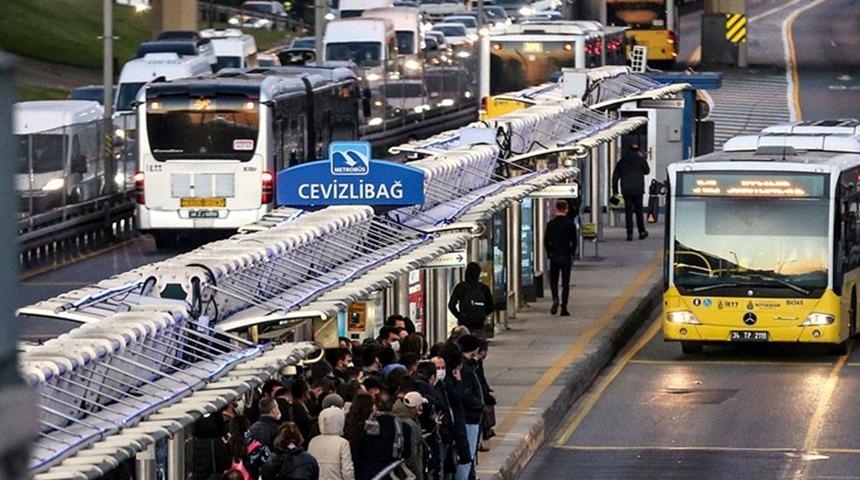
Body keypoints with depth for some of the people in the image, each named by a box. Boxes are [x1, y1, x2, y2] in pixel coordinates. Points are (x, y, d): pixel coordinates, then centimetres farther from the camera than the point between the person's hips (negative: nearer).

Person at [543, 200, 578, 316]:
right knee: (565, 283, 5)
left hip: (554, 257, 1)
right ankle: (564, 308, 2)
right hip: (566, 257, -1)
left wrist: (549, 253, 12)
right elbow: (574, 242, -3)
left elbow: (546, 241, 0)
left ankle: (555, 299, -13)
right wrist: (571, 254, 10)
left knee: (553, 281, 13)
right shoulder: (570, 224, -6)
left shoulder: (550, 224, -2)